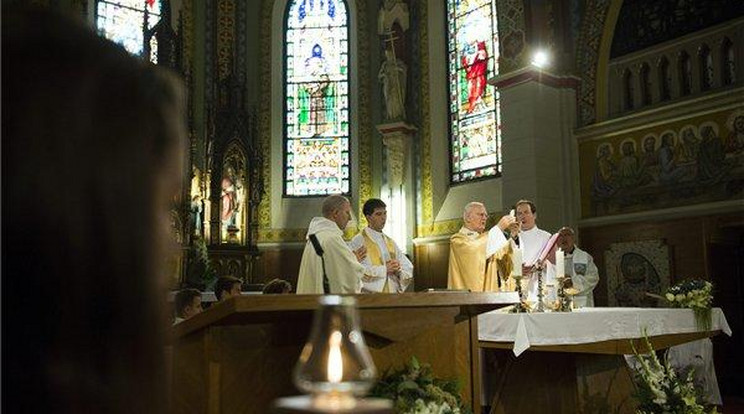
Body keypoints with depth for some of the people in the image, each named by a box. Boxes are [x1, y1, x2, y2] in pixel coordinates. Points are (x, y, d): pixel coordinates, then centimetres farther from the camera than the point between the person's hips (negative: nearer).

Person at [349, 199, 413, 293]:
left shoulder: (390, 242, 17)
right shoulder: (359, 241, -3)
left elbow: (409, 269, 14)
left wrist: (398, 270, -7)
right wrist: (384, 269, -14)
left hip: (393, 294, 5)